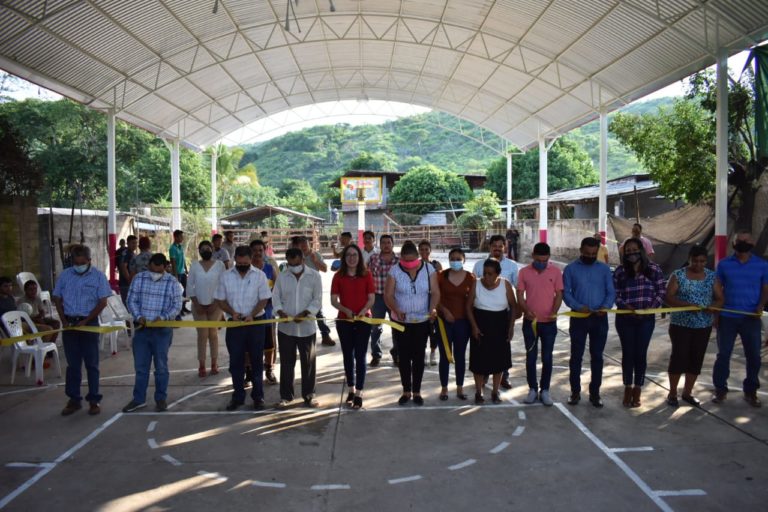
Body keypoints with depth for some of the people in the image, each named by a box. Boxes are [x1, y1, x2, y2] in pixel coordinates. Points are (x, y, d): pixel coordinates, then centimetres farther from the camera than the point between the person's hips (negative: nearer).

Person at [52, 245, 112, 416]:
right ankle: (74, 399, 19)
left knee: (91, 363, 3)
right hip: (69, 323, 3)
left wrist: (85, 321, -12)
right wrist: (64, 321, -3)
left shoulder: (98, 276, -6)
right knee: (72, 363, 9)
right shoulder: (65, 275, 3)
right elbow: (57, 299, 9)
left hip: (89, 323, -3)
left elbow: (102, 302, -7)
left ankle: (94, 400, 11)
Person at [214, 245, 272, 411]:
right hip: (234, 323, 1)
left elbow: (264, 299, -5)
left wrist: (252, 315, -20)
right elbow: (220, 300, 3)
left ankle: (258, 396, 17)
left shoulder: (259, 275, -5)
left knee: (257, 360, 7)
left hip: (255, 323, -1)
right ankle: (238, 396, 20)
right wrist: (232, 312, -15)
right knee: (236, 361, 8)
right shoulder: (225, 276, -1)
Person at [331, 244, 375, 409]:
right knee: (348, 355, 12)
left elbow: (371, 298, -2)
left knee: (360, 356, -1)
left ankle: (359, 393, 5)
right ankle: (350, 390, 26)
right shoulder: (338, 276, 0)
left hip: (363, 320, -1)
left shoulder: (366, 274, -2)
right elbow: (333, 300, -1)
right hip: (344, 321, 2)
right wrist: (345, 310, -19)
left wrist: (363, 311, -19)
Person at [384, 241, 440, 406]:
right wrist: (396, 310, -28)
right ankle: (406, 391, 21)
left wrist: (433, 308, -26)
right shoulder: (395, 271, -8)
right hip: (401, 321, 0)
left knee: (419, 356, 7)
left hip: (422, 321, 0)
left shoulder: (429, 269, -5)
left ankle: (417, 392, 20)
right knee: (404, 356, 7)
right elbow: (388, 295, -10)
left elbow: (435, 292, -7)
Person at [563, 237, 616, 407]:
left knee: (597, 356, 7)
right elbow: (566, 293, -3)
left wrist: (606, 307, -18)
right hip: (578, 318, -1)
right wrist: (578, 307, -20)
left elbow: (611, 292, 2)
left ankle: (595, 392, 17)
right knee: (576, 355, 3)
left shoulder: (604, 269, 5)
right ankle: (575, 391, 14)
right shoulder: (570, 269, 1)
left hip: (599, 318, 1)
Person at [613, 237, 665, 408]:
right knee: (628, 353, 8)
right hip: (625, 319, 0)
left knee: (641, 353, 7)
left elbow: (661, 292, 0)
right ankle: (628, 388, 24)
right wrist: (626, 307, -17)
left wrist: (651, 307, -14)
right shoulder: (620, 271, -1)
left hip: (646, 319, 0)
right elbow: (615, 295, -1)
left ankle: (637, 390, 21)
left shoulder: (653, 269, -2)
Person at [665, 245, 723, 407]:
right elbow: (668, 297, -11)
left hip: (703, 326, 4)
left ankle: (687, 392, 22)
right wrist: (687, 304, -25)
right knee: (679, 356, -3)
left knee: (697, 359, 8)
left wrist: (712, 307, -18)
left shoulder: (712, 277, 4)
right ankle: (672, 393, 11)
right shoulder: (678, 275, -5)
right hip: (680, 324, -3)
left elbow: (720, 299, 4)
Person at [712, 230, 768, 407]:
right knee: (723, 354, 5)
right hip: (727, 317, 0)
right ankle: (720, 389, 16)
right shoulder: (724, 264, 2)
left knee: (754, 356, 6)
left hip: (751, 318, 1)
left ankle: (750, 391, 21)